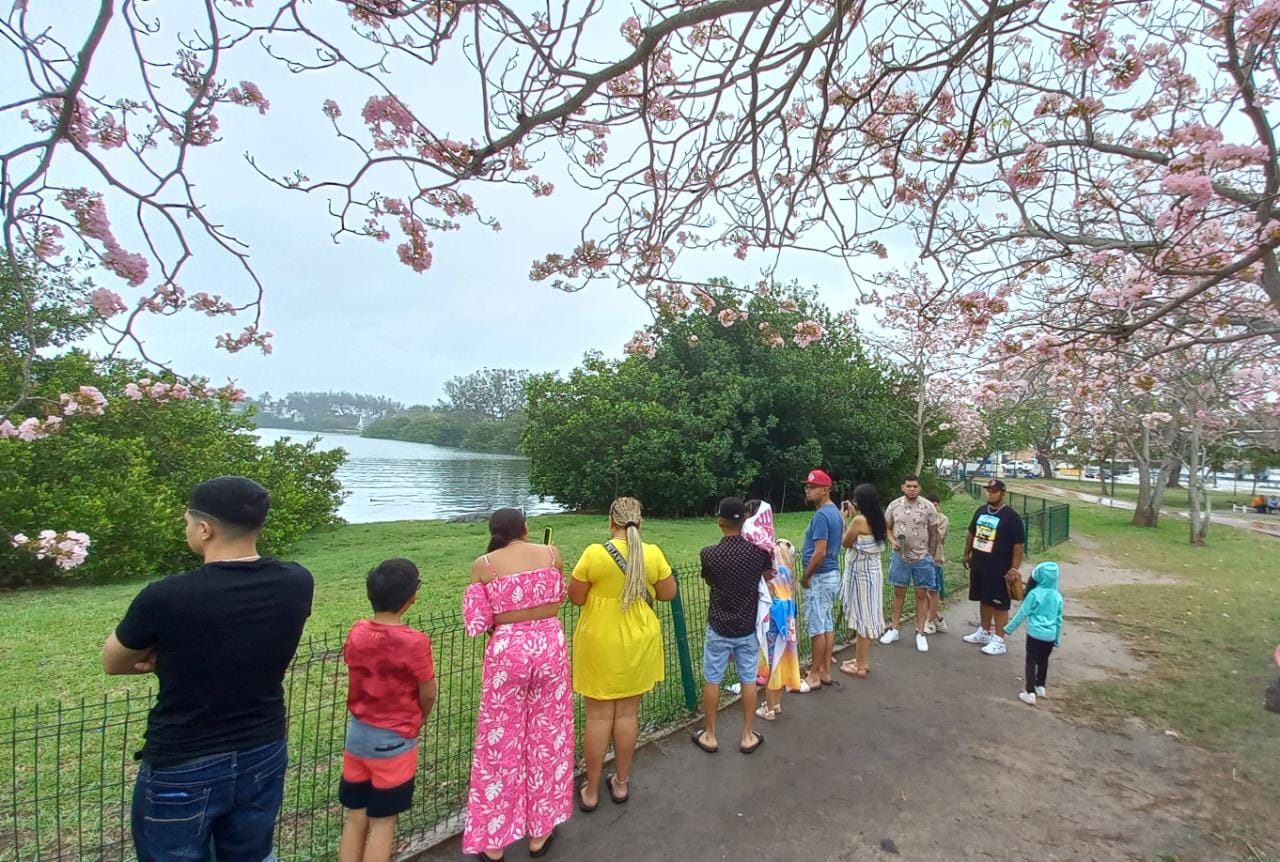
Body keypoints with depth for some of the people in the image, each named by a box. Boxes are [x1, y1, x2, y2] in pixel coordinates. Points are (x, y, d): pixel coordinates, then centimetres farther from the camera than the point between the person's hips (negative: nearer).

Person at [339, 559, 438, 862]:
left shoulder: (356, 633, -8)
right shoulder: (414, 642, -23)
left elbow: (358, 682, 2)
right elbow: (428, 694, -12)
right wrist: (418, 723, 9)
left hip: (357, 733, 5)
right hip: (394, 740, -5)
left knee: (355, 816, 19)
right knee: (382, 822, 11)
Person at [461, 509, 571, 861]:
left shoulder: (483, 564, -6)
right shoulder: (550, 553, -2)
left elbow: (476, 623, -7)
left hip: (507, 650, -1)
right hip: (549, 645, 2)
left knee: (501, 742, 15)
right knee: (548, 736, 17)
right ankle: (540, 832, 33)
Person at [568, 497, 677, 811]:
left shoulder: (595, 553, -18)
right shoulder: (653, 554, -10)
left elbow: (576, 598, -9)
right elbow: (668, 594, 2)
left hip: (600, 644, -2)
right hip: (637, 643, 3)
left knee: (598, 717, 9)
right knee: (628, 713, 16)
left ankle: (591, 792, 22)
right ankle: (621, 783, 30)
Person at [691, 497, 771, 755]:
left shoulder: (709, 554, -17)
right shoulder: (759, 551, -12)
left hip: (719, 628, -2)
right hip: (748, 628, 2)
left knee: (712, 681, 13)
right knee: (749, 680, 15)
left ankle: (710, 736, 25)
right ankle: (748, 736, 27)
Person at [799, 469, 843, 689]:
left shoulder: (821, 515, -21)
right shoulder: (834, 511, 11)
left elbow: (820, 552, -26)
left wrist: (805, 577, -14)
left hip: (819, 577, -10)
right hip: (831, 574, 10)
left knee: (816, 627, -1)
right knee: (827, 625, 15)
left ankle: (814, 676, 8)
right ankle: (825, 671, 24)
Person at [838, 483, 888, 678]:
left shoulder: (859, 520, -19)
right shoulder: (877, 519, 5)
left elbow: (845, 542, -8)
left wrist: (843, 519, -1)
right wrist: (853, 516, 14)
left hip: (861, 573, -8)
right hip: (873, 571, 9)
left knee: (862, 618, 0)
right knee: (867, 617, 16)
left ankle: (860, 666, 10)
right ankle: (863, 660, 27)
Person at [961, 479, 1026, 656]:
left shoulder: (1011, 517, -13)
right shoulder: (981, 511, 7)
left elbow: (1018, 545, -14)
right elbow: (971, 534, 18)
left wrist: (1014, 568, -18)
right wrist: (967, 554, 19)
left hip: (999, 571, -7)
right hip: (978, 567, 7)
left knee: (999, 605, 2)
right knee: (984, 600, 18)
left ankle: (999, 641, 10)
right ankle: (984, 632, 32)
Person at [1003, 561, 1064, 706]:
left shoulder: (1035, 594, -14)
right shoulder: (1058, 596, 1)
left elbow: (1022, 613, -9)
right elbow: (1059, 620, 9)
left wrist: (1009, 628, 2)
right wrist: (1058, 639, 22)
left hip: (1035, 634, -5)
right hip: (1050, 636, 5)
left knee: (1031, 662, 1)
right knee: (1043, 661, 21)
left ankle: (1030, 693, -2)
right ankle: (1040, 687, 35)